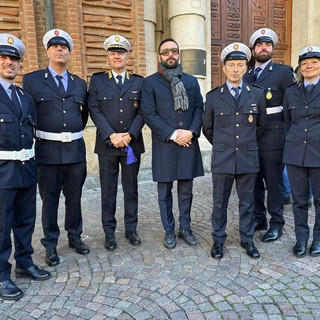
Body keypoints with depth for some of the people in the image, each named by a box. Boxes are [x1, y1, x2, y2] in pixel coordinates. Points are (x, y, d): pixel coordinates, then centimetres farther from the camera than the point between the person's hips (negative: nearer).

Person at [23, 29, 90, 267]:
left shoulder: (80, 83, 11)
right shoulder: (31, 80, 0)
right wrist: (36, 135, 1)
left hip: (76, 149, 3)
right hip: (48, 149, -3)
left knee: (74, 197, 13)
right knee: (49, 199, 7)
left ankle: (75, 237, 31)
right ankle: (50, 245, 22)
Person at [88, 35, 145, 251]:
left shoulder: (138, 82, 9)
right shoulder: (97, 80, 6)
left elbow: (142, 112, 1)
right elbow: (95, 111, -4)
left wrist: (130, 135, -13)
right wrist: (111, 136, -15)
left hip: (132, 144, 1)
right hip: (107, 145, -1)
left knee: (131, 190, 11)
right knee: (108, 192, 7)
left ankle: (131, 229, 25)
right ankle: (109, 232, 20)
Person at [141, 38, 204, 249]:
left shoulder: (191, 81, 13)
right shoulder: (150, 82, 2)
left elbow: (199, 109, 7)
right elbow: (149, 114, -7)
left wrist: (191, 132, -9)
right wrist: (173, 134, -13)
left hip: (189, 143, 3)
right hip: (164, 145, -2)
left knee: (186, 189, 10)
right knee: (165, 191, 6)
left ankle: (185, 227, 25)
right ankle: (169, 231, 21)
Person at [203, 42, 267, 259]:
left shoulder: (257, 94, 3)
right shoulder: (213, 96, 0)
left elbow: (262, 124, 15)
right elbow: (207, 128, 10)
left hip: (249, 158, 1)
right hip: (222, 159, -1)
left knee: (247, 202, 12)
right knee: (220, 203, 8)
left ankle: (247, 239, 29)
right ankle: (218, 240, 24)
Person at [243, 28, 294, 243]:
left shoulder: (283, 72, 0)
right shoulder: (247, 76, 14)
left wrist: (284, 128, -2)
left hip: (272, 138, -4)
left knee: (273, 182, 2)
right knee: (254, 182, 11)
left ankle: (276, 224, 16)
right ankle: (258, 219, 26)